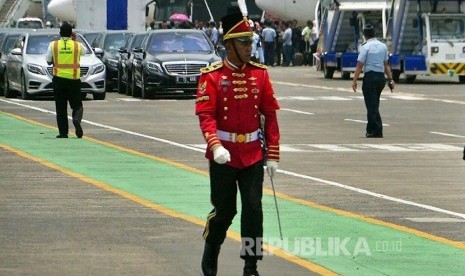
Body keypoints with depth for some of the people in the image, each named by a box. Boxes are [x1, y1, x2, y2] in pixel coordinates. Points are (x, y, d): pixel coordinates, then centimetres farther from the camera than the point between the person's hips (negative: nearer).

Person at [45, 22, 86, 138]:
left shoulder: (53, 45, -2)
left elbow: (48, 61, 4)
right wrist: (75, 40, 25)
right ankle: (77, 119, -23)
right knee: (77, 105, 8)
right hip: (74, 80, 0)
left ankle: (63, 132, 4)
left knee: (61, 108, 7)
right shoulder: (77, 45, -1)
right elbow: (84, 51, 20)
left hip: (59, 79, 0)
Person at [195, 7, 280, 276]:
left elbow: (270, 115, 5)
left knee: (253, 209, -3)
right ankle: (211, 252, 33)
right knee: (224, 210, 6)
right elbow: (206, 115, -15)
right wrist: (215, 145, -31)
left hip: (253, 154, 2)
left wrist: (273, 155, 2)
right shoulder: (212, 76, -8)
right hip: (223, 154, -2)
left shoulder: (260, 73, 2)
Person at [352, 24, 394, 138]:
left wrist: (354, 81, -11)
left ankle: (377, 131, -7)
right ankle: (371, 130, 20)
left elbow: (360, 65, -12)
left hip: (370, 77, -6)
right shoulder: (383, 46, 7)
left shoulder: (365, 47, -10)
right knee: (374, 105, 16)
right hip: (381, 76, 6)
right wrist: (390, 79, 13)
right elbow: (386, 65, 10)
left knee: (372, 106, -2)